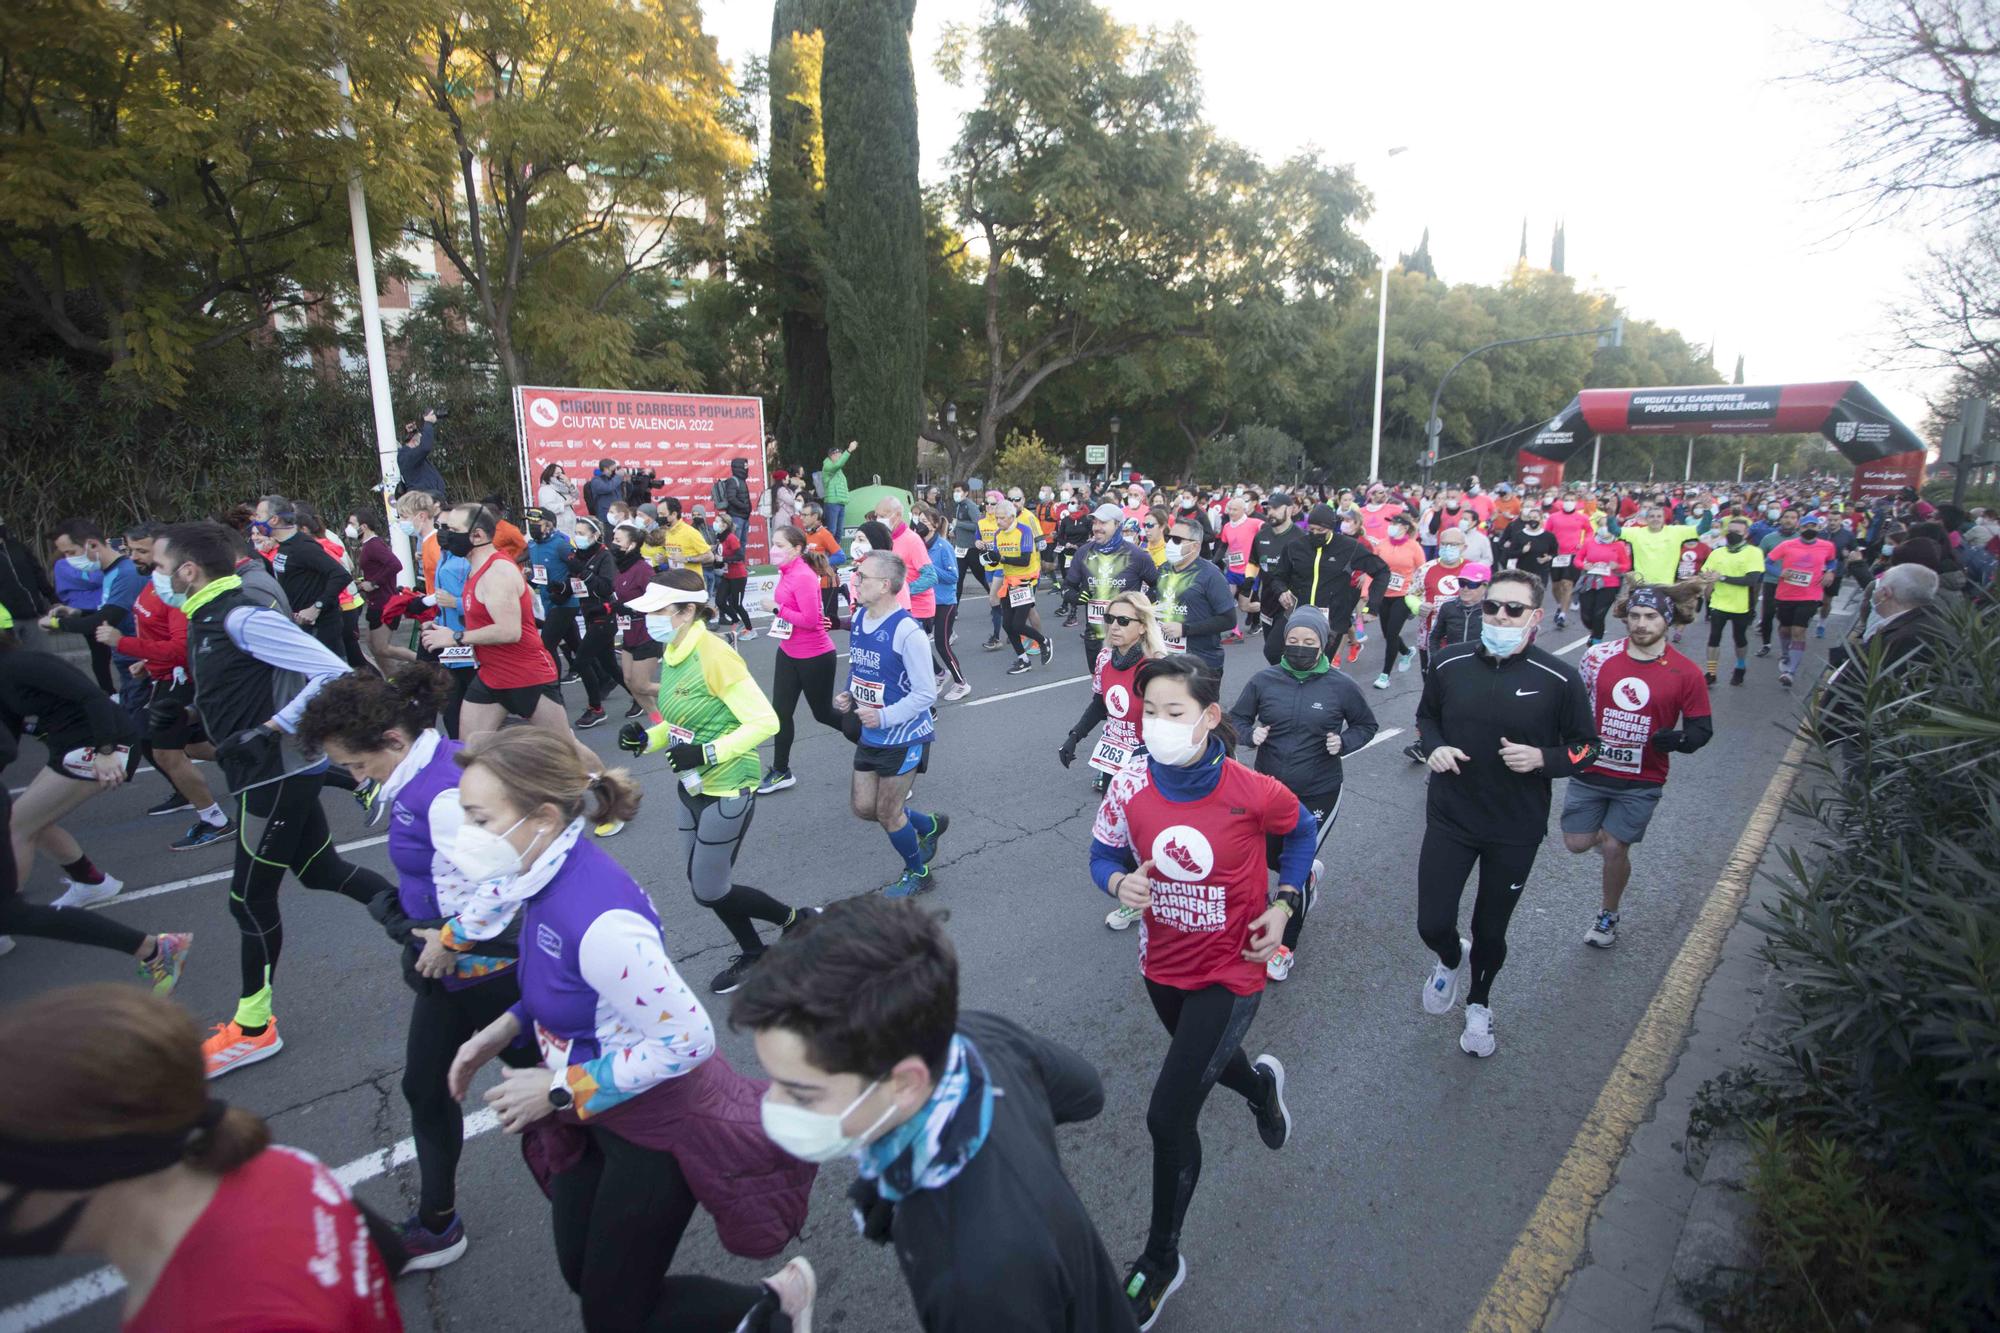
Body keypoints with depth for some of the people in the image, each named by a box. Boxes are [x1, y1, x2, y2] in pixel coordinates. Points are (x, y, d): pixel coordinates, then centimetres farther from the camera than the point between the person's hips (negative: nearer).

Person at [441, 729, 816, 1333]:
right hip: (596, 1114, 9)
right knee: (583, 1273, 26)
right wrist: (504, 1030, -2)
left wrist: (560, 1089, -22)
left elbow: (688, 1039, -29)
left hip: (658, 1124, -9)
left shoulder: (595, 918, -36)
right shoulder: (548, 873, -9)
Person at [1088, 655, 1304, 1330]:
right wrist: (1121, 882, -26)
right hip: (1163, 964, 4)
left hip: (1230, 971, -4)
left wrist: (1282, 905, -10)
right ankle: (1261, 1084, 69)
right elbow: (1103, 854, -4)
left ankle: (1160, 1261, 20)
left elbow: (1301, 830, -1)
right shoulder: (1131, 785, -17)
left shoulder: (1252, 792, -23)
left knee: (1169, 1117, -6)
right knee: (1202, 1057, 30)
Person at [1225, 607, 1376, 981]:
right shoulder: (1264, 680, -7)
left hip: (1318, 795, -3)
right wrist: (1251, 734, -17)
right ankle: (1311, 868, 53)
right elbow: (1237, 719, 5)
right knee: (1269, 858, 17)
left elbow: (1367, 726, 6)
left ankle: (1285, 947, 19)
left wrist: (1343, 743, -13)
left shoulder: (1341, 687, -10)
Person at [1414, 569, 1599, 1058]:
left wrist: (1543, 758, -21)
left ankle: (1479, 1003, 46)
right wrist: (1433, 747, -11)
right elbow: (1426, 716, 10)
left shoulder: (1559, 679, -13)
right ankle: (1451, 959, 38)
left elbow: (1585, 746, -1)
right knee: (1432, 924, -1)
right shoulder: (1450, 664, -7)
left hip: (1516, 830, -1)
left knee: (1491, 930, 16)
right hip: (1449, 819, 1)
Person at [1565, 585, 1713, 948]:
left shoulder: (1685, 674, -8)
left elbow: (1702, 728, -2)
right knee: (1576, 842, 2)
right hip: (1590, 771, 2)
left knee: (1615, 849, 1)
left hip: (1641, 782, -2)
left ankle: (1609, 916, 27)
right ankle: (1606, 835, 39)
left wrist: (1677, 738, -23)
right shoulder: (1600, 656, -6)